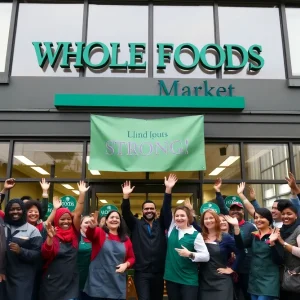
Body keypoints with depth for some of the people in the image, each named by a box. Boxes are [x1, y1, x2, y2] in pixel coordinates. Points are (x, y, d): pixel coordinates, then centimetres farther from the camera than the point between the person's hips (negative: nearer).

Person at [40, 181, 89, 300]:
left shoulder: (74, 233, 1)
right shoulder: (52, 234, -5)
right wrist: (50, 238, -34)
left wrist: (82, 193, -12)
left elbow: (77, 214, -7)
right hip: (52, 282, -2)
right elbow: (45, 255, -18)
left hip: (71, 282, 2)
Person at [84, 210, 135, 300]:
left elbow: (131, 257, 15)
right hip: (99, 282, -3)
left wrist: (126, 264, -7)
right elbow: (90, 234, -25)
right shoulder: (100, 233, -2)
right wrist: (92, 227, -48)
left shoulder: (125, 239, 8)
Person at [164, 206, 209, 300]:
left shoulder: (196, 235, -8)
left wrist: (190, 254, -22)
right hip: (171, 277, 4)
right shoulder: (172, 229, 3)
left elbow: (206, 256, -9)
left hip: (189, 280, -4)